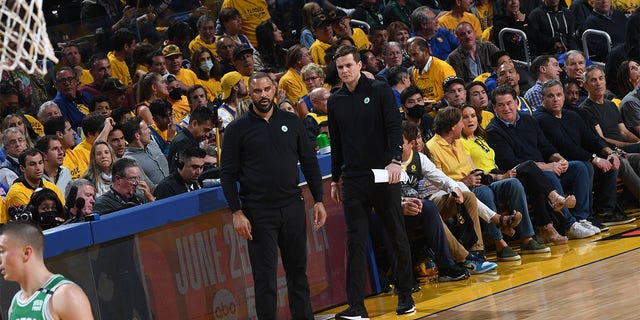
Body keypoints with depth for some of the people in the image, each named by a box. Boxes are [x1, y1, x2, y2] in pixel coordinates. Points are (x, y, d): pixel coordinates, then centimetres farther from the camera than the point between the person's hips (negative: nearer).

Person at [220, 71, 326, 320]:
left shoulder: (291, 122, 8)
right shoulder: (237, 129, -1)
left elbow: (309, 162, 12)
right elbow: (227, 174, -2)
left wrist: (318, 200, 6)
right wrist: (237, 213, -10)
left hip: (293, 207, 3)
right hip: (258, 213, -3)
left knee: (298, 271, 9)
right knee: (265, 277, -2)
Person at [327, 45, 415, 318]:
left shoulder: (380, 91, -1)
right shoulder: (335, 101, 11)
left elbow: (394, 127, -9)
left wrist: (396, 160, -23)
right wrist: (335, 179, 17)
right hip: (353, 180, 3)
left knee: (398, 236, 5)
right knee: (356, 242, -3)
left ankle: (405, 297, 17)